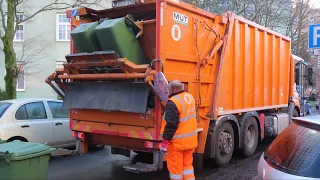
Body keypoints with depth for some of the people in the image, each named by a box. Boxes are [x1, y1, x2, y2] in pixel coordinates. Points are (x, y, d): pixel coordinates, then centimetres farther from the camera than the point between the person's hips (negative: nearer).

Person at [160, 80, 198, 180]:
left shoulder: (173, 102, -22)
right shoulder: (189, 97, 5)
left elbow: (171, 124, -24)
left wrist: (165, 141, -19)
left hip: (177, 141, -8)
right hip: (190, 139, 8)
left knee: (175, 167, 5)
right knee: (187, 164, 19)